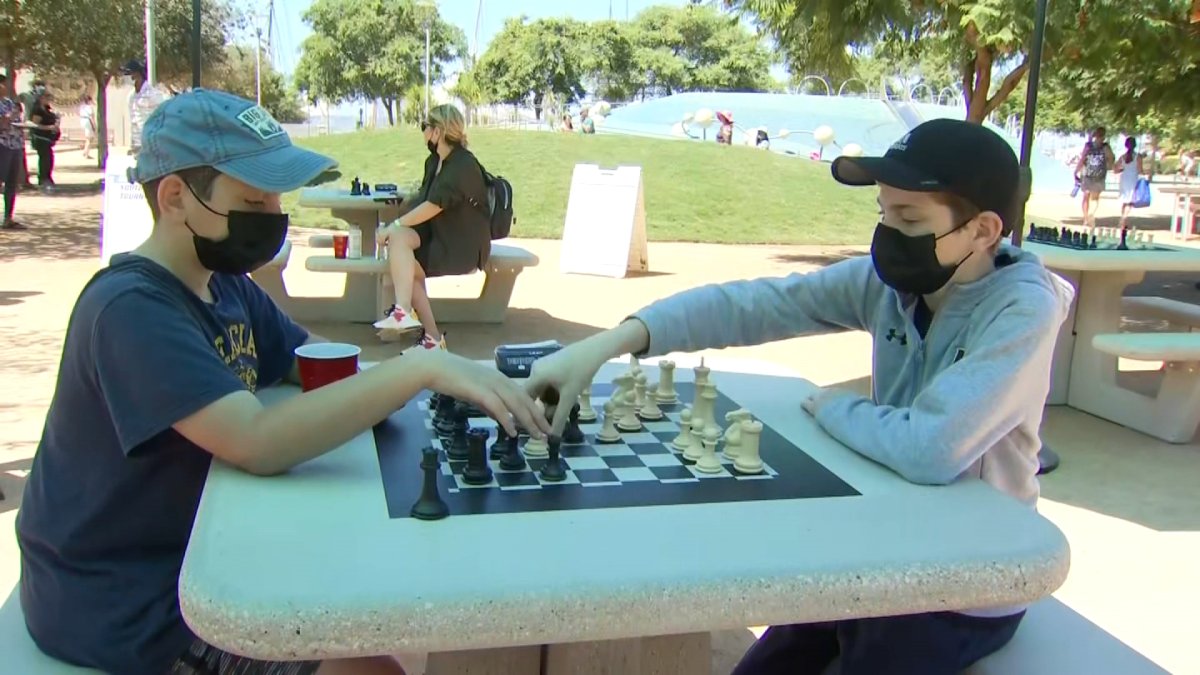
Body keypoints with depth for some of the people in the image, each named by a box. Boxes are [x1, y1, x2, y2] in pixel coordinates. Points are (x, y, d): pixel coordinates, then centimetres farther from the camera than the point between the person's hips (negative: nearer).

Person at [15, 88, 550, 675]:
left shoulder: (224, 284, 4)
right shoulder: (130, 309, -26)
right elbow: (258, 442, -38)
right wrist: (420, 370, -39)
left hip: (189, 554, 9)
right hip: (120, 606, -9)